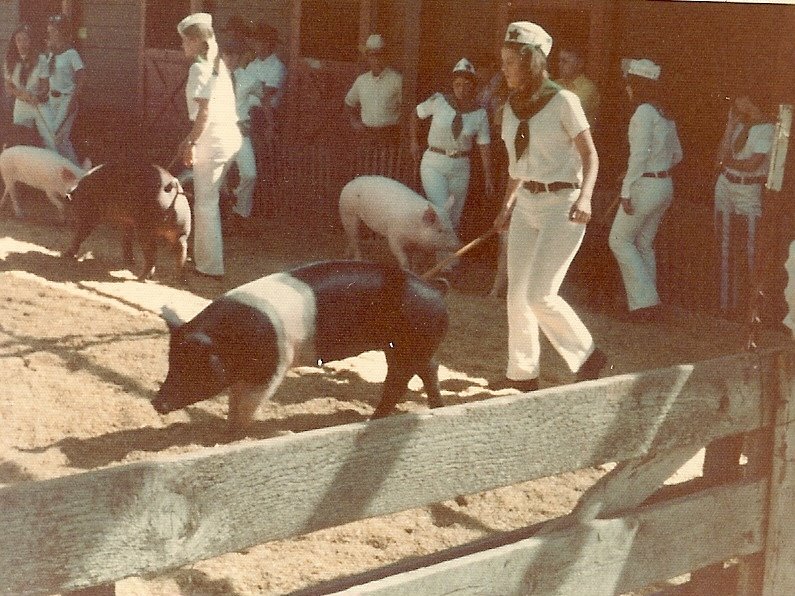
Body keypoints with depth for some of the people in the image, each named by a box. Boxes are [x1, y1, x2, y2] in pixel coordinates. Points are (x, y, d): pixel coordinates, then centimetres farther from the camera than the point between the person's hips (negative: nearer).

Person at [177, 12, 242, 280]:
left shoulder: (199, 67, -11)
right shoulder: (217, 64, 16)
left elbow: (205, 110, -20)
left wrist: (192, 143, -19)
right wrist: (192, 138, 24)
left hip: (213, 138, -9)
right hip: (229, 135, 9)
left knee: (205, 204, -1)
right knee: (207, 200, 19)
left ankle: (210, 266, 3)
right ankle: (203, 256, 29)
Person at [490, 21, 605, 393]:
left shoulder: (563, 101, -12)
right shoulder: (511, 107, 7)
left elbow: (591, 156, -12)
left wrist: (584, 198, -27)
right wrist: (507, 207, 22)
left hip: (563, 206, -7)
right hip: (526, 205, 7)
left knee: (539, 294, -12)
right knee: (517, 293, 8)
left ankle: (587, 356, 7)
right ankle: (522, 373, 20)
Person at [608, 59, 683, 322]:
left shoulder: (643, 113, -15)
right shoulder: (664, 114, 12)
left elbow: (639, 155, -21)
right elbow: (677, 155, 19)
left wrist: (626, 190, -19)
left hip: (645, 185, -9)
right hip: (665, 184, 9)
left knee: (620, 240, 1)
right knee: (644, 243, 15)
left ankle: (644, 300, -4)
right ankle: (648, 303, 17)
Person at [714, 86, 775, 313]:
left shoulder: (766, 129, -10)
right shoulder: (740, 123, 12)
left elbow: (753, 164, -19)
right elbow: (723, 154, 3)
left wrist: (727, 162, -5)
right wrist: (731, 123, 2)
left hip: (748, 191, -7)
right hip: (725, 185, 7)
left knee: (750, 248, -7)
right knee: (725, 244, 7)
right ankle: (726, 297, 13)